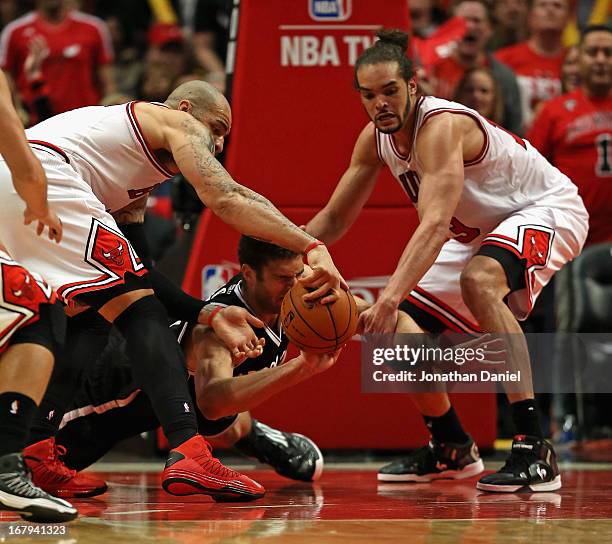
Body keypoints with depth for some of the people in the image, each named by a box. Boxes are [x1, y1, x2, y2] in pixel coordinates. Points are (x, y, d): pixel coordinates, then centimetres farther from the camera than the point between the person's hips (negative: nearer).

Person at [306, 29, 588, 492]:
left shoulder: (441, 126, -32)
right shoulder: (376, 138, -6)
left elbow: (435, 225, -45)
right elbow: (335, 219, 5)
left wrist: (390, 300, -56)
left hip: (545, 209, -9)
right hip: (479, 232, 9)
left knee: (479, 279, -40)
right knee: (395, 331, -1)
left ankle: (535, 450, -40)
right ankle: (452, 449, 23)